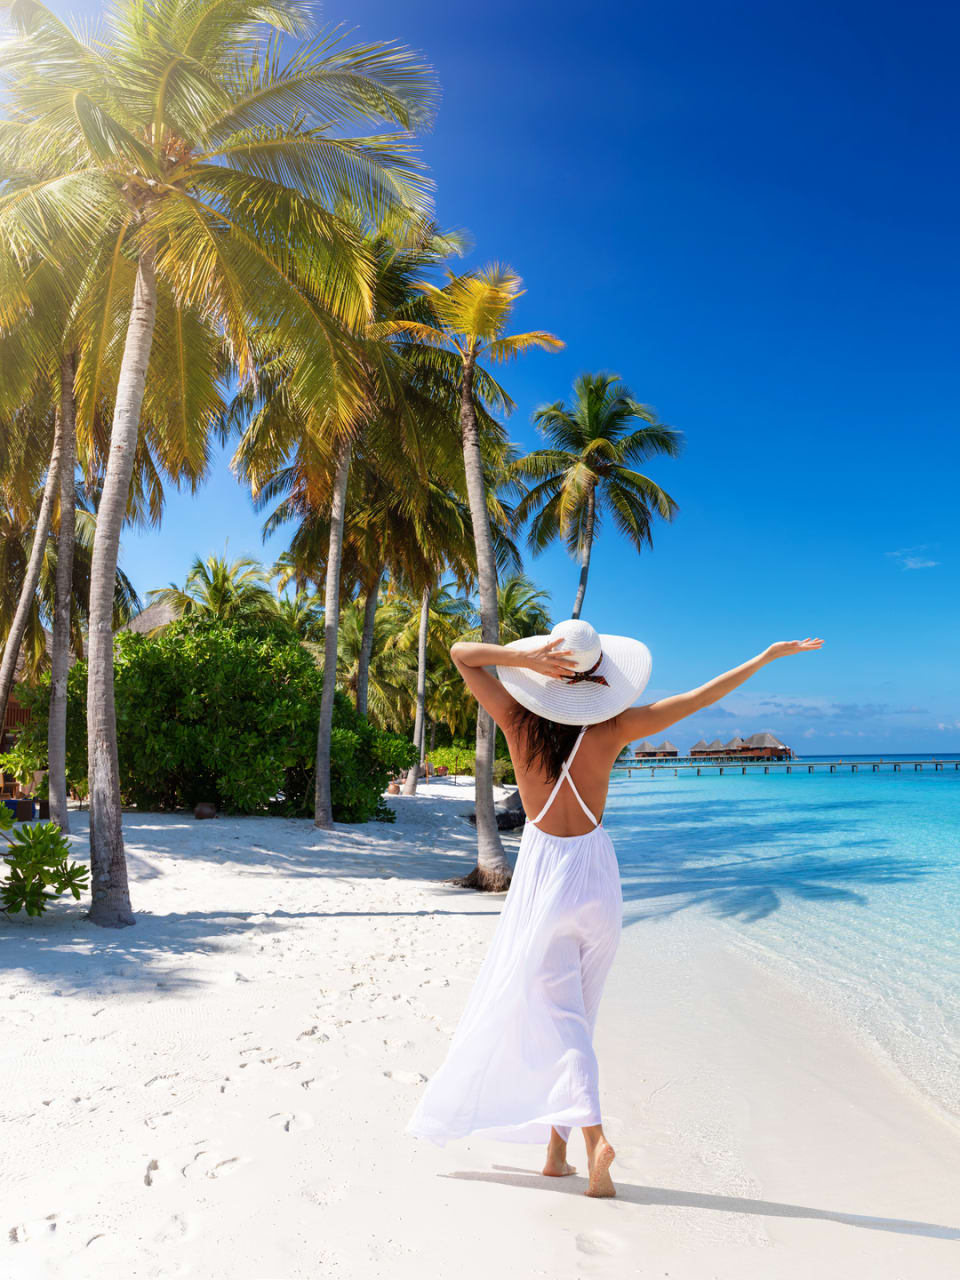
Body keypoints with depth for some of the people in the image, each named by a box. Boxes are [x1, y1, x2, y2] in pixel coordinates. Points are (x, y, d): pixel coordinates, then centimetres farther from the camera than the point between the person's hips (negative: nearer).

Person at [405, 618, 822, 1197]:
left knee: (558, 1017, 0)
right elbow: (701, 696, -6)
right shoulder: (612, 728, -10)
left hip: (542, 876, -1)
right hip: (597, 874, 2)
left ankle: (593, 1134, -19)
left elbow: (461, 652, -2)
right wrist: (770, 654, 2)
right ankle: (557, 1149, 23)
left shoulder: (520, 721, -10)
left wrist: (526, 657, -17)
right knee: (577, 1013, 15)